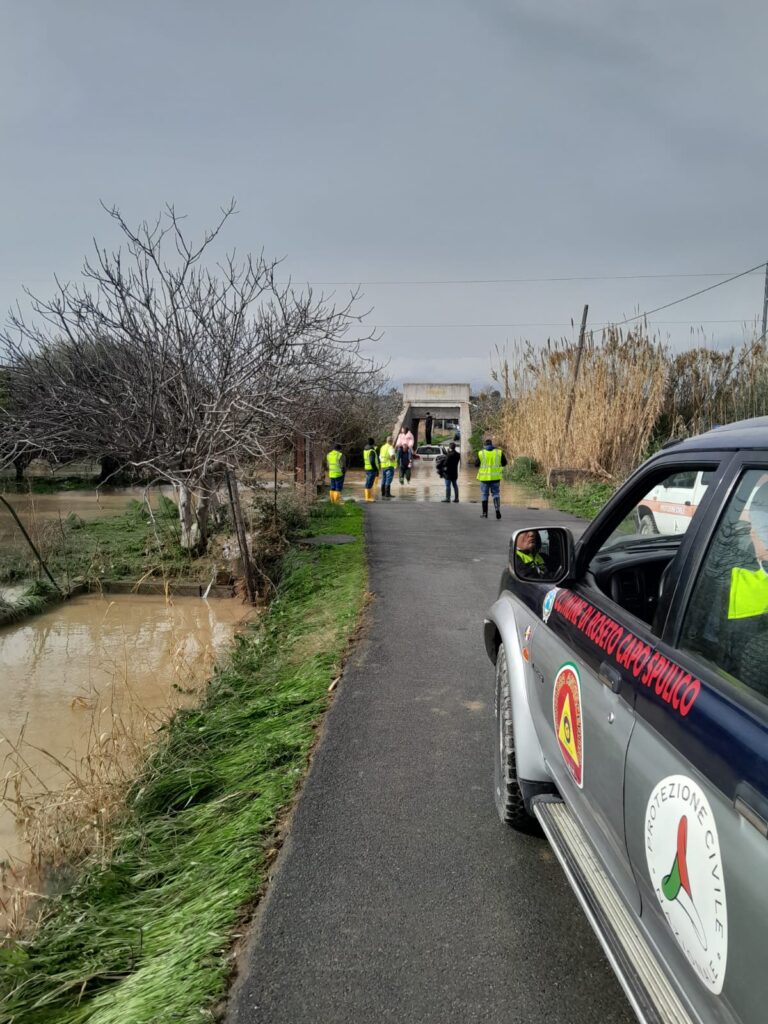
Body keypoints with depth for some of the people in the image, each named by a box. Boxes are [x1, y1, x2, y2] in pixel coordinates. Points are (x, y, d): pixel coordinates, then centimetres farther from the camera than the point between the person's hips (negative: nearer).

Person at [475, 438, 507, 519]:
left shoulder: (481, 453, -5)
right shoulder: (499, 452, -1)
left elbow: (476, 464, 3)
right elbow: (504, 463, 6)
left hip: (484, 477, -1)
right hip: (495, 477, 1)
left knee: (484, 495, 10)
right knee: (496, 493, 9)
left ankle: (485, 513, 12)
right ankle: (497, 508, -15)